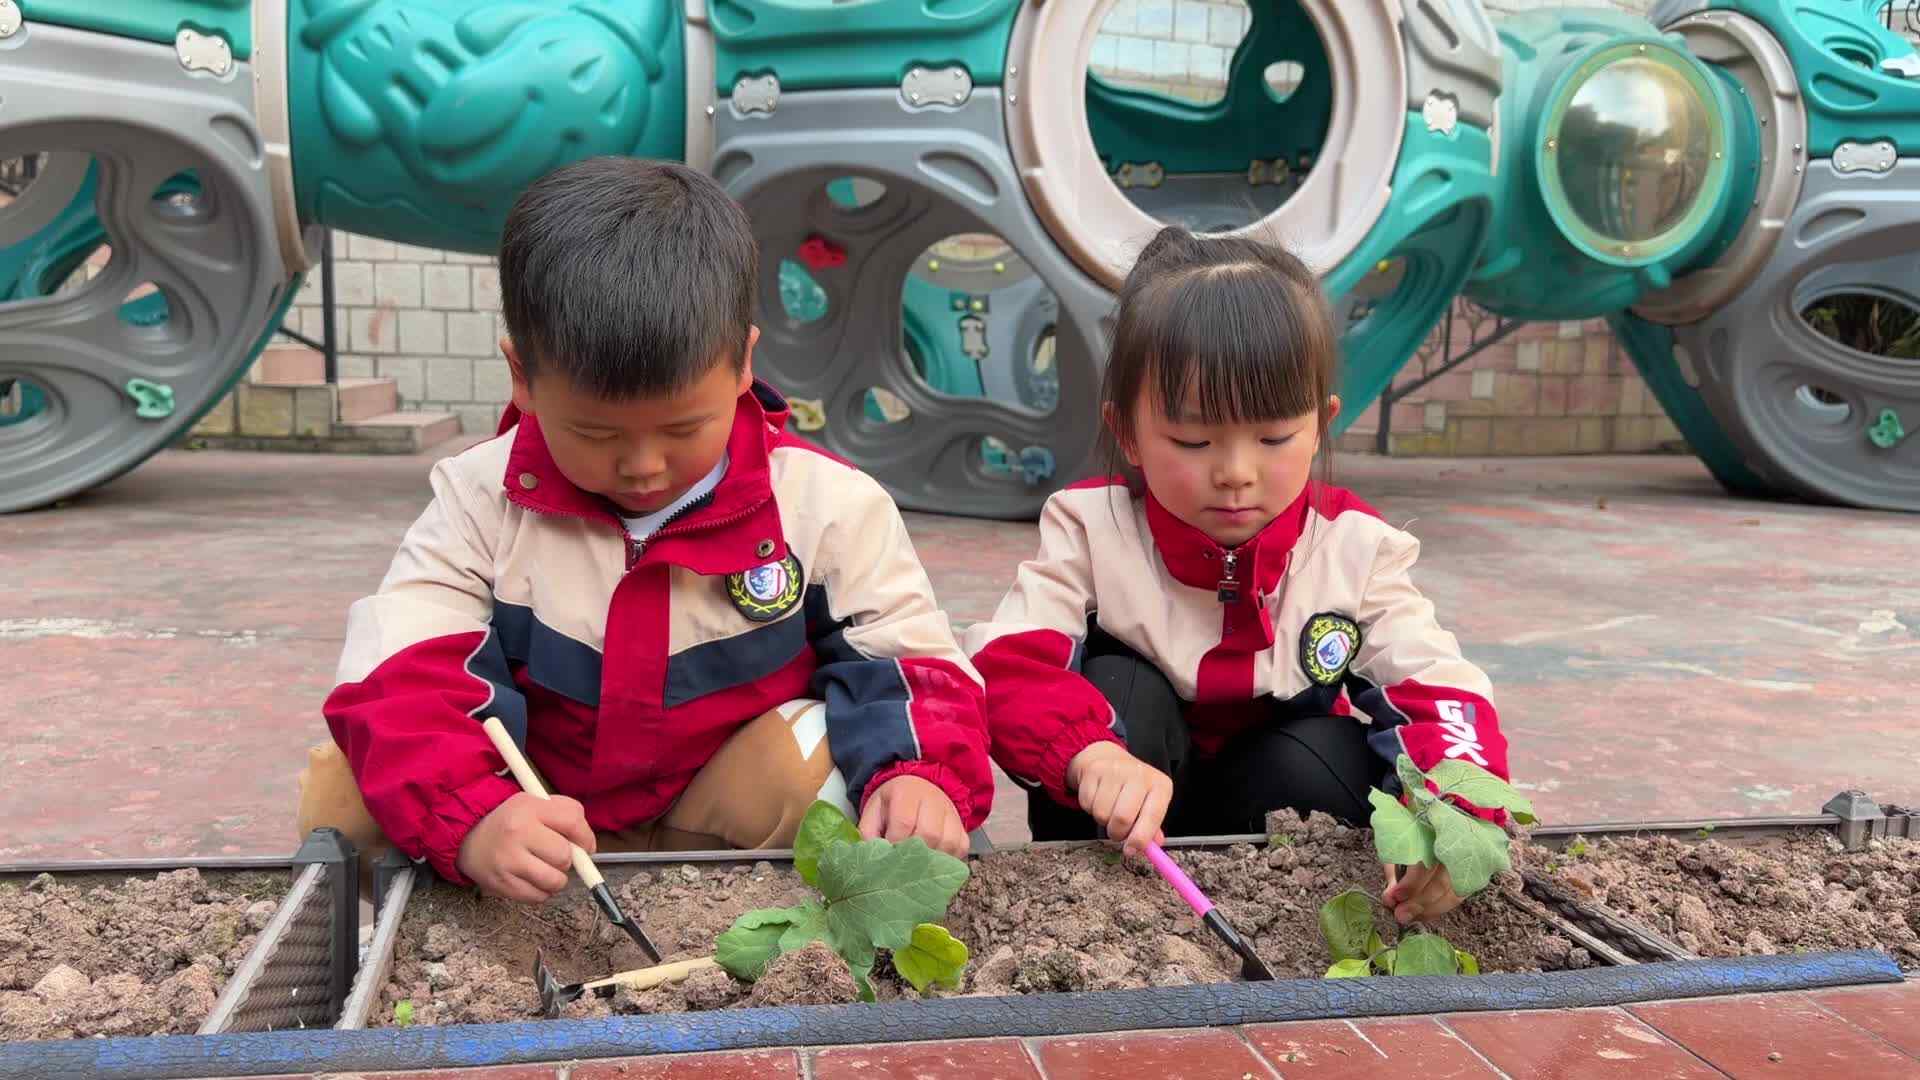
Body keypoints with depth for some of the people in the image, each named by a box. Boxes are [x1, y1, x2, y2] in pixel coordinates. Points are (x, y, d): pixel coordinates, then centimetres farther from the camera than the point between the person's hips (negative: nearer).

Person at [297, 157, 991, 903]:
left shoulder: (829, 506, -11)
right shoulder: (481, 500, -10)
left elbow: (915, 667, -8)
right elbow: (402, 677, -20)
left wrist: (921, 774, -32)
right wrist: (471, 819, -41)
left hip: (726, 838, -1)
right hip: (539, 827, 2)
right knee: (341, 788, -19)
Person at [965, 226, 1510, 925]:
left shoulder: (1356, 551, -15)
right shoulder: (1091, 529, -18)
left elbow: (1441, 695, -23)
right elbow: (1006, 664, -30)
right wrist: (1090, 754, -52)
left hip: (1276, 796, 1)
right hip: (1130, 815, 0)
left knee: (1325, 762, -29)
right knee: (1116, 685, -27)